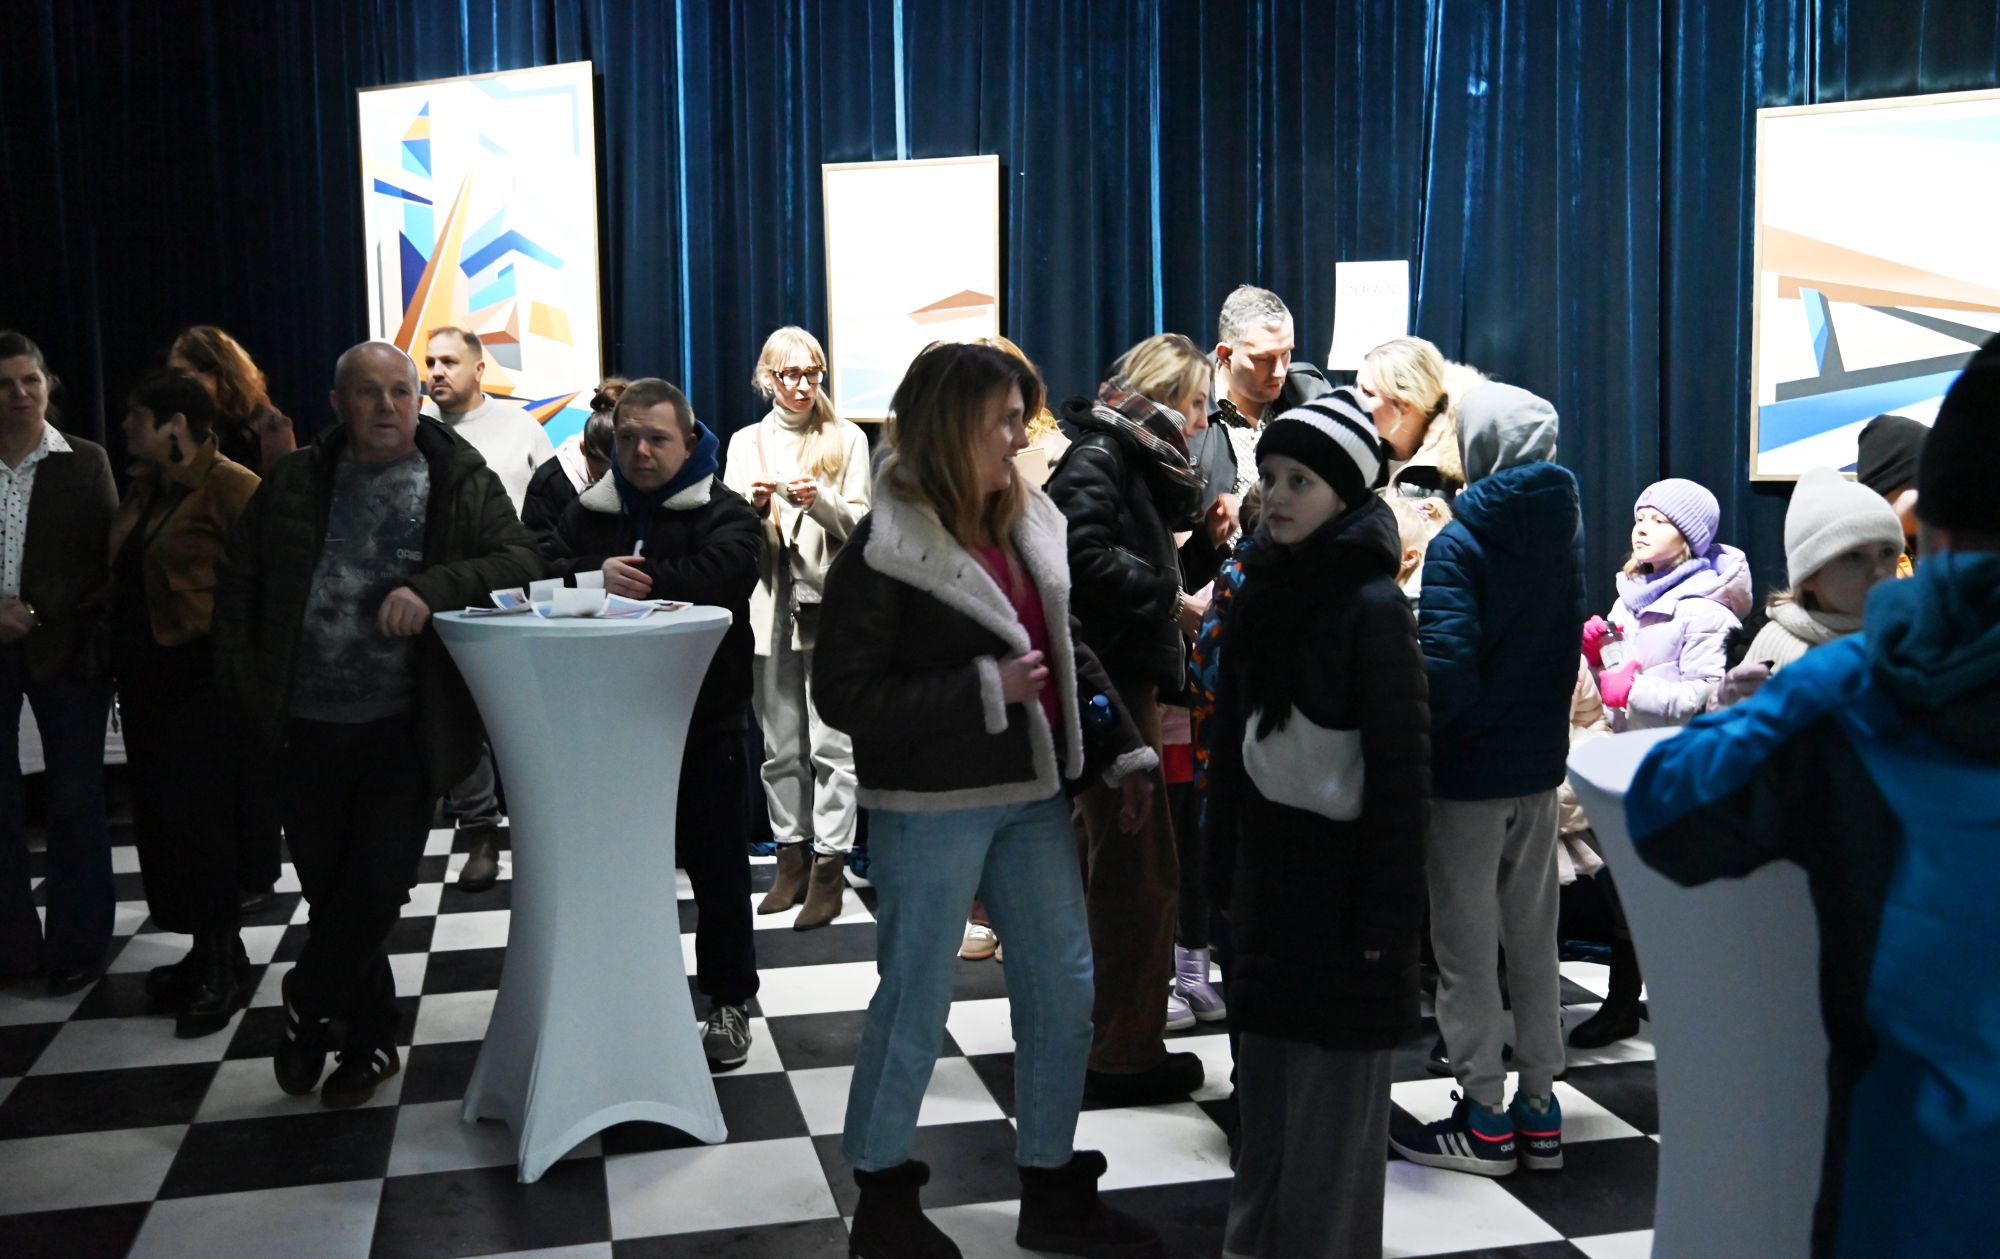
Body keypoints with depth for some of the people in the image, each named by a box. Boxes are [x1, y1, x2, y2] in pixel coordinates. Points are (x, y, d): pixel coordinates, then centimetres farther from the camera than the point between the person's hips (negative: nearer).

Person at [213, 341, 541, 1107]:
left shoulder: (460, 482, 0)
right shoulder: (295, 483, 7)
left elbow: (521, 562, -13)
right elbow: (238, 582, 12)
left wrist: (432, 589, -27)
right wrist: (249, 684, 3)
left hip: (403, 731, -3)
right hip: (307, 728, 3)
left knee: (376, 890, -4)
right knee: (329, 893, 11)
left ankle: (308, 1008, 23)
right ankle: (368, 1043, 29)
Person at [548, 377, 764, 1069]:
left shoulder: (723, 512, -4)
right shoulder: (589, 511, 9)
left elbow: (723, 572, -25)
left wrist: (635, 580, -21)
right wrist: (599, 575, -26)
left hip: (705, 724, -3)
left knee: (717, 868, 7)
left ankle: (729, 1001, 22)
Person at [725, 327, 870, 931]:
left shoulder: (847, 440, 6)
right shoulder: (746, 443, 13)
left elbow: (860, 526, 1)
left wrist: (821, 503, -18)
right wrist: (755, 507, -14)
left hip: (830, 602, -3)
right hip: (771, 603, 3)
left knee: (831, 742, -6)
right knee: (780, 742, 7)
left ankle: (830, 866, -3)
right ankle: (792, 853, 16)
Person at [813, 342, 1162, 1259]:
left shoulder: (1026, 524, 6)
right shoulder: (884, 549, -14)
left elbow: (1067, 651, 14)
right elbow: (843, 694, -17)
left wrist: (1124, 751, 7)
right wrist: (984, 689, -21)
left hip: (1031, 792, 7)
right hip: (932, 807, -7)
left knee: (1064, 990, 12)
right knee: (915, 1001, 6)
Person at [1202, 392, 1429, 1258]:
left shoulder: (1373, 607, -15)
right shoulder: (1260, 591, 5)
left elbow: (1401, 767, -16)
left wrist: (1389, 914, -16)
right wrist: (1224, 864, 9)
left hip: (1341, 863, -6)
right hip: (1268, 854, 6)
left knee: (1334, 1084, 4)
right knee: (1263, 1069, 15)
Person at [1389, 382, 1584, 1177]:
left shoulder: (1461, 542, -16)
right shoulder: (1564, 526, 3)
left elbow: (1445, 664, -22)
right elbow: (1571, 635, 11)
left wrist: (1421, 749, -11)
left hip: (1468, 771, -6)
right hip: (1541, 761, 6)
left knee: (1466, 945, 4)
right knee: (1534, 938, 15)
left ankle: (1484, 1121, 12)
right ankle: (1539, 1110, 23)